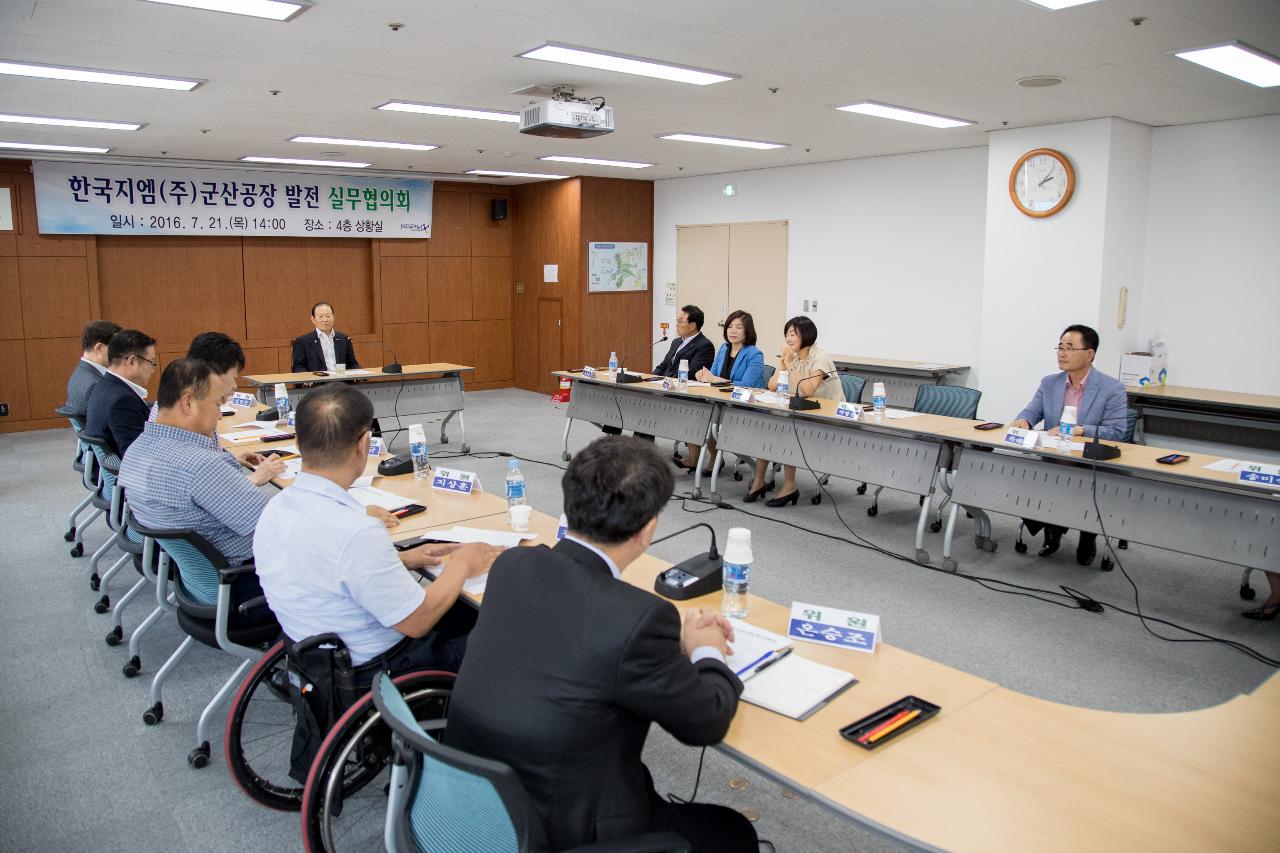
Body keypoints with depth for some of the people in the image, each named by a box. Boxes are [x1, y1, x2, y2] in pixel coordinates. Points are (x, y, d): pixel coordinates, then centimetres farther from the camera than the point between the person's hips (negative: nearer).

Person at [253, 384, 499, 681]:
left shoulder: (275, 509, -8)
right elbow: (416, 622, -22)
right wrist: (461, 564, -7)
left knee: (466, 610, 21)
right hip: (372, 672, -8)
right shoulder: (356, 533, -33)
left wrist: (401, 559, 7)